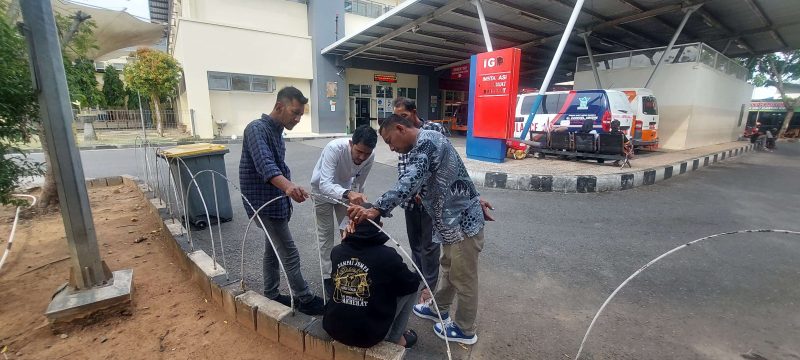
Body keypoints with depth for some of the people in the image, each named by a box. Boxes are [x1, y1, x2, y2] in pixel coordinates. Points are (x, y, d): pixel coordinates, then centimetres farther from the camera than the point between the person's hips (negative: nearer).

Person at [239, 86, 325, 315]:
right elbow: (265, 165, -37)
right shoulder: (257, 129, -19)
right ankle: (306, 300, 12)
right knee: (289, 254, -2)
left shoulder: (276, 131, 11)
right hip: (264, 204, -10)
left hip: (276, 202, 10)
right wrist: (288, 186, -54)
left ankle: (271, 295, 33)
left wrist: (289, 190, 28)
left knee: (273, 249, 18)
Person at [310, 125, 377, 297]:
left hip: (345, 187, 4)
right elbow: (325, 184, -50)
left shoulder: (369, 157, -26)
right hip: (322, 188, -4)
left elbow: (358, 184, -10)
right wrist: (348, 194, -65)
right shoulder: (334, 148, -40)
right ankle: (327, 277, 15)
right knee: (326, 232, 0)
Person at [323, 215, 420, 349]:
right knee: (410, 287, 9)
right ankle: (395, 338, 21)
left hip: (333, 329, 5)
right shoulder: (388, 256, -20)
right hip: (369, 336, -5)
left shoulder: (336, 251, -7)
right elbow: (413, 284, -3)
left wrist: (346, 241, 9)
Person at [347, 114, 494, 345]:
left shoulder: (425, 142, -21)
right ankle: (440, 309, 45)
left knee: (463, 278, 8)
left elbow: (409, 182, -37)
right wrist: (475, 198, 26)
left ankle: (464, 329, 29)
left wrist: (376, 210, -43)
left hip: (463, 222, -10)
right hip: (456, 220, 10)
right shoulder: (427, 142, 13)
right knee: (448, 268, 25)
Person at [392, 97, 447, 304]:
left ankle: (429, 286, 20)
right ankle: (418, 277, 37)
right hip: (411, 197, 5)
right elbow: (401, 166, -1)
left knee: (429, 243, 4)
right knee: (414, 240, 18)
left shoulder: (435, 129, -6)